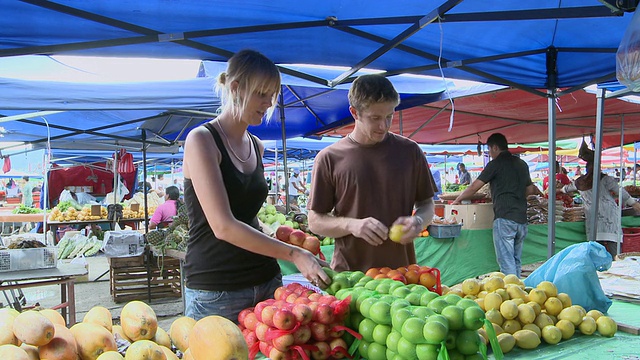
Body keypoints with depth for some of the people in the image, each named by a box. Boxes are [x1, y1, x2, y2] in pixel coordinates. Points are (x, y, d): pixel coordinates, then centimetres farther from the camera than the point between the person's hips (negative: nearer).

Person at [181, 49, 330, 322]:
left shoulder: (257, 146, 11)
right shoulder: (201, 139, -10)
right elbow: (223, 226, -19)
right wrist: (293, 253, -20)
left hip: (265, 279, 6)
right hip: (215, 290, -6)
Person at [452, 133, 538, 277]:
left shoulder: (496, 164, -4)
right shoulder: (522, 164, 16)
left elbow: (474, 187, -3)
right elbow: (530, 190, 22)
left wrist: (457, 200, 9)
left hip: (504, 218, -7)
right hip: (522, 219, 7)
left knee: (506, 261, -5)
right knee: (516, 261, 14)